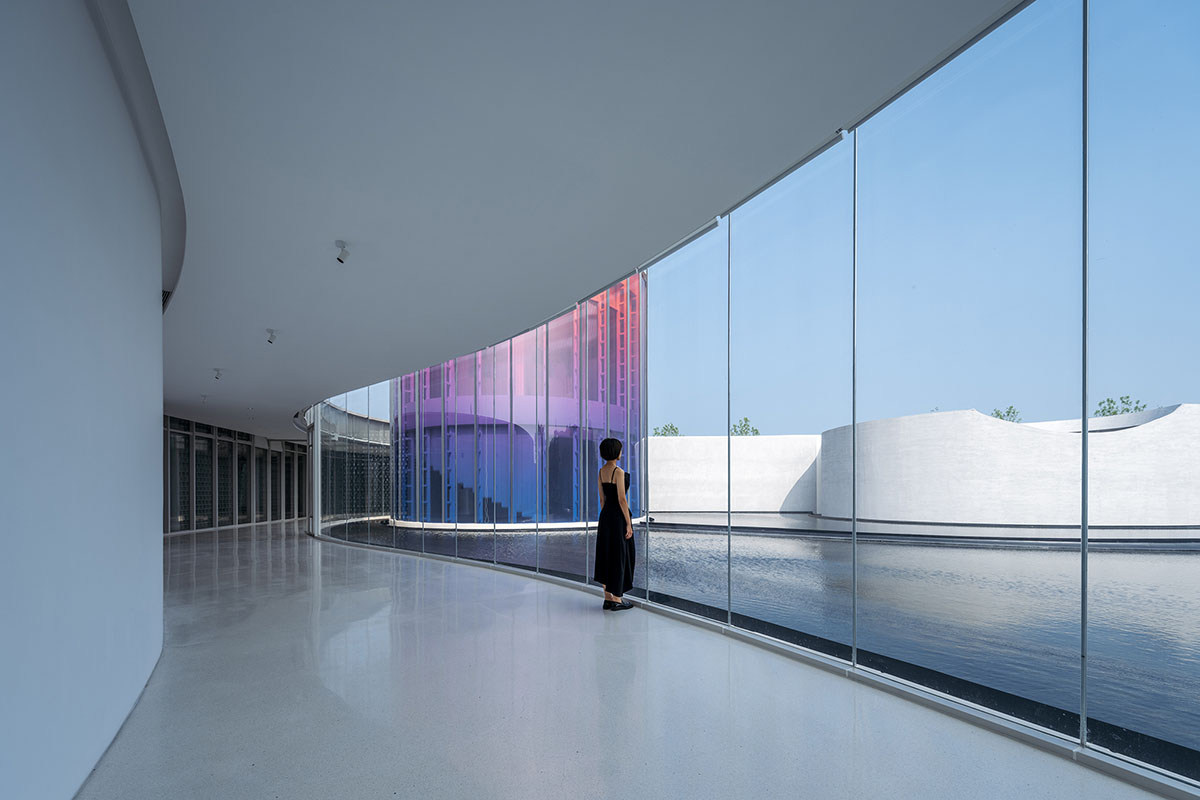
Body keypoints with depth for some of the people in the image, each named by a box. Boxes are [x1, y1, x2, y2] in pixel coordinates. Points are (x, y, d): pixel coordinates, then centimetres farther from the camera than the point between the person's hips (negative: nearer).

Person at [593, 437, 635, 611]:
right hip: (618, 515, -8)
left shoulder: (601, 471, 8)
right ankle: (617, 599, 5)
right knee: (620, 555, 0)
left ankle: (607, 598, 15)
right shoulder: (618, 472, -16)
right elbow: (622, 500, -19)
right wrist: (629, 523, -14)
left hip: (605, 515, 8)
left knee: (607, 554, 11)